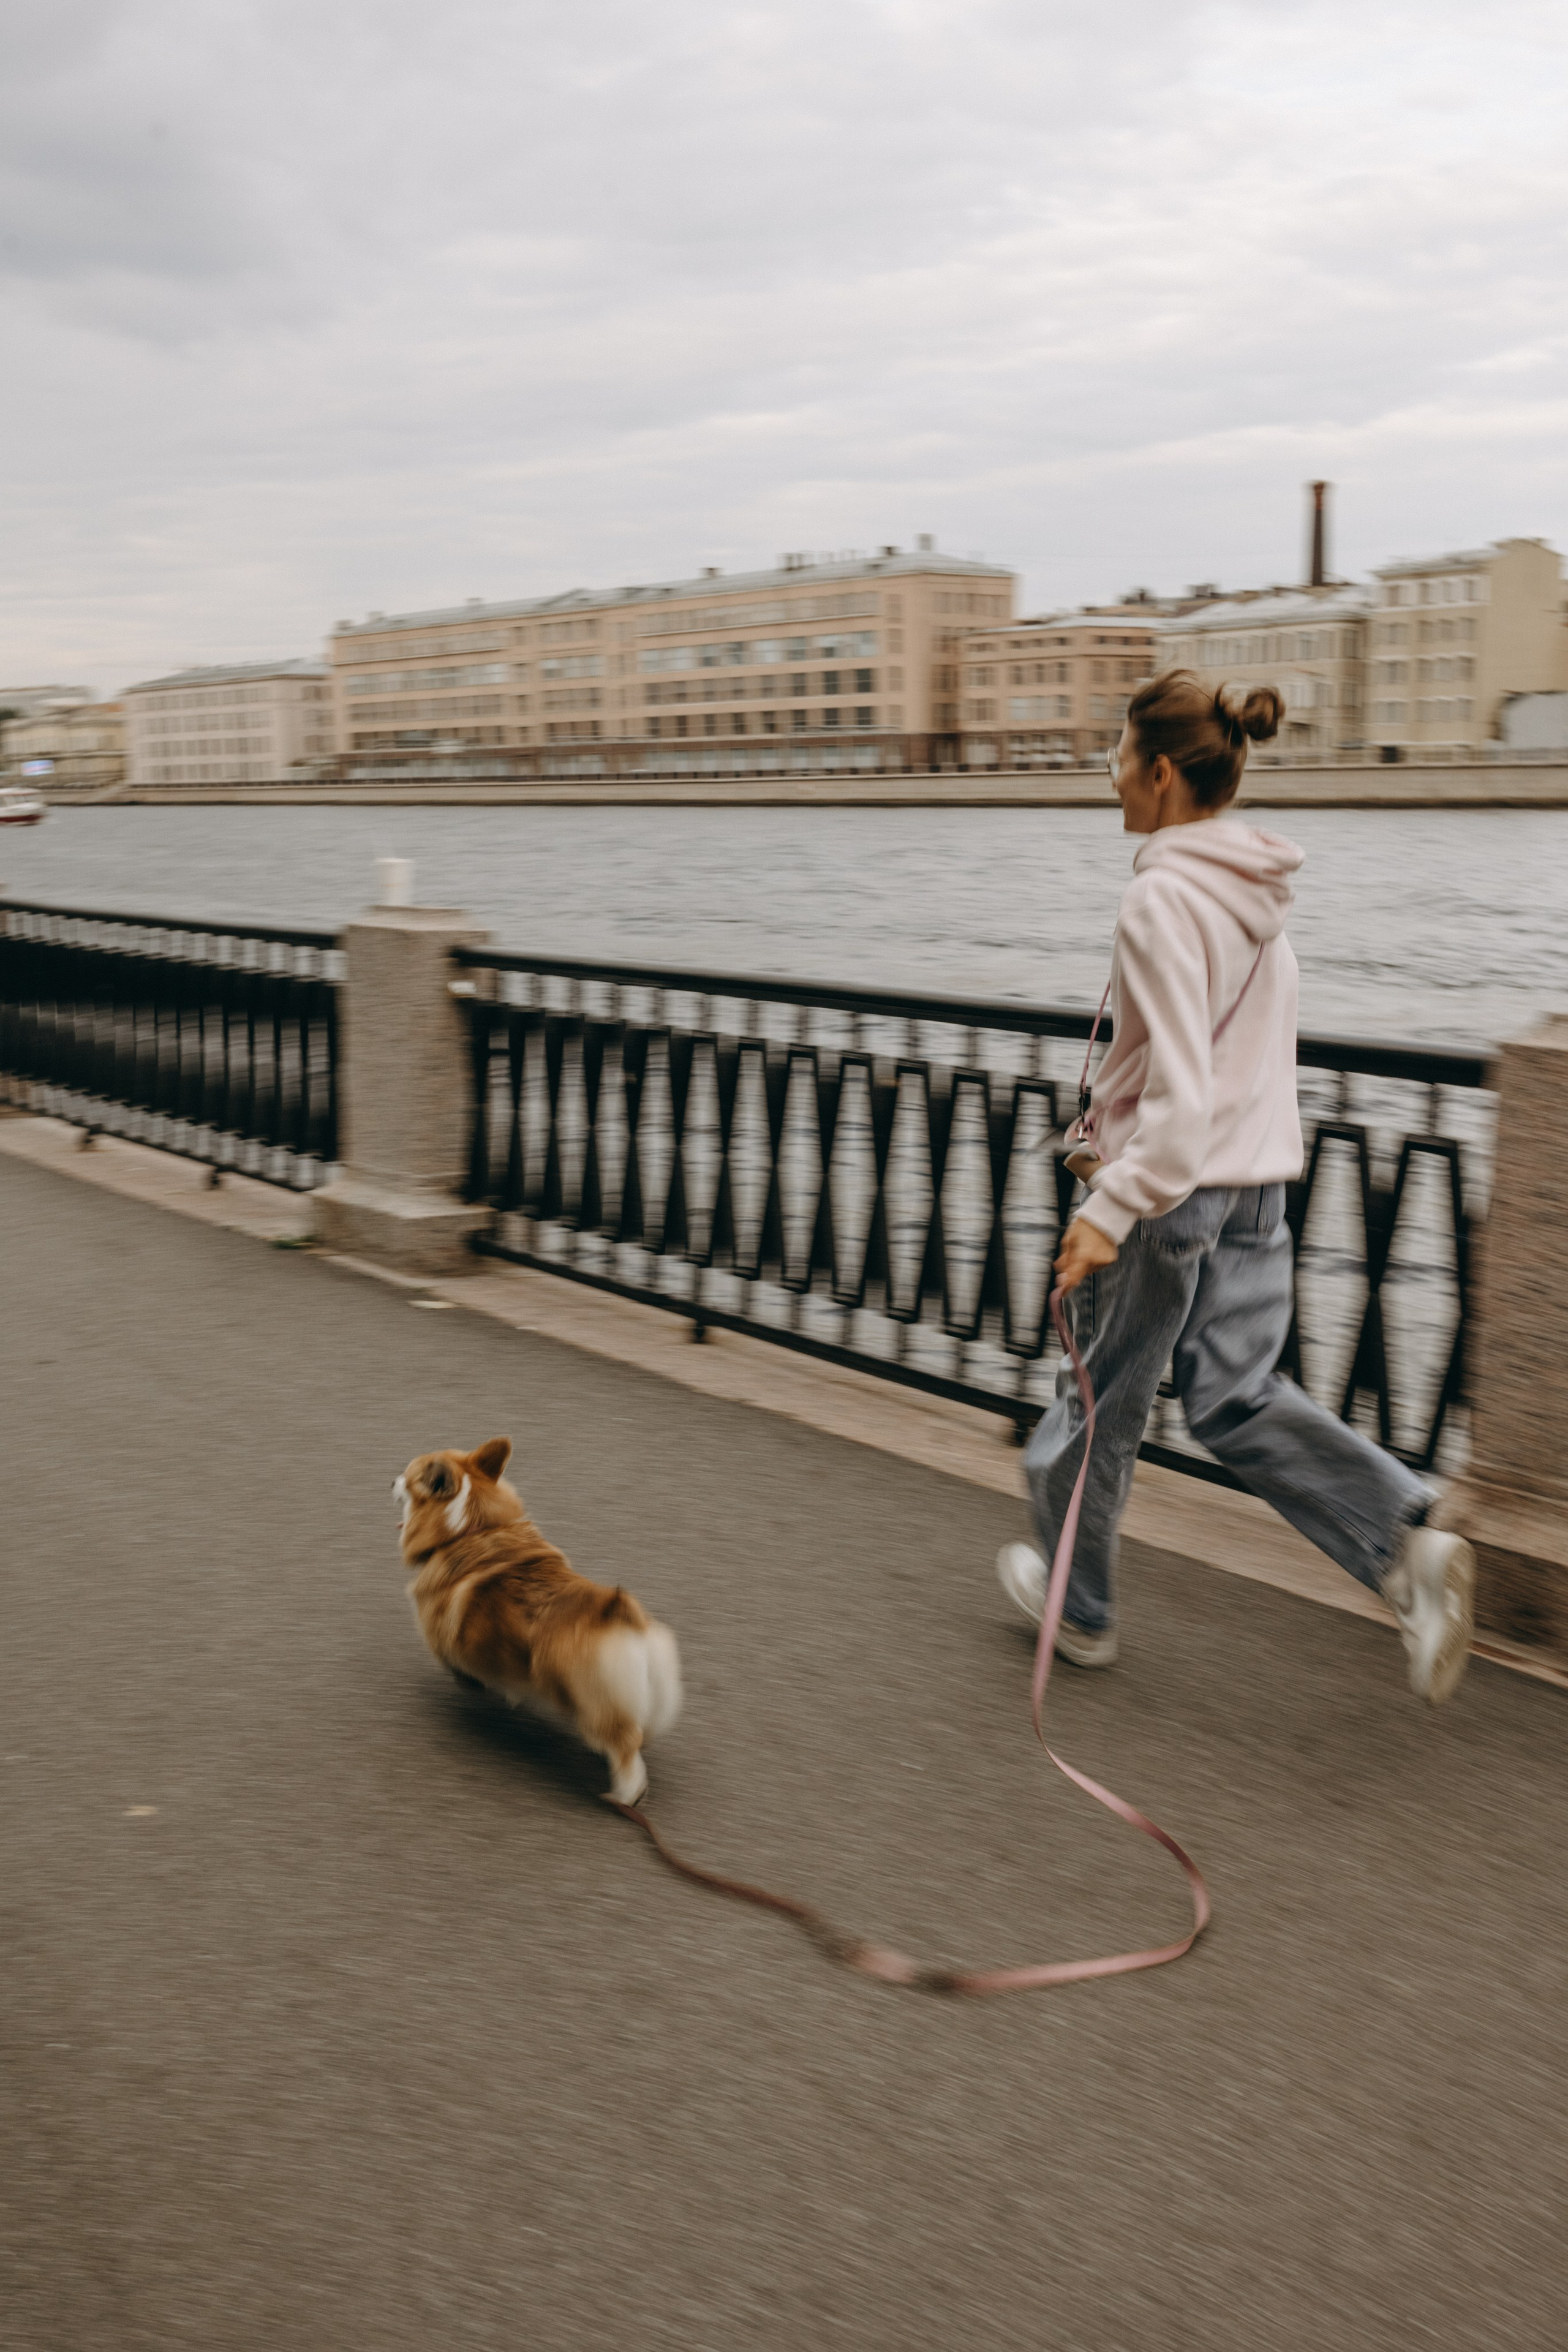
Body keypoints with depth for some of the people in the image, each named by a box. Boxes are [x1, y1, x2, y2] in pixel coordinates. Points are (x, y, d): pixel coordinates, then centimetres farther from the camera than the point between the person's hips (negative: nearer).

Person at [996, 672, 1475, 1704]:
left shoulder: (1164, 899, -19)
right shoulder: (1256, 892, 7)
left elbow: (1181, 1087, -25)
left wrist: (1111, 1208, -25)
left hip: (1171, 1188, -8)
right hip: (1258, 1183, 8)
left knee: (1104, 1399, 11)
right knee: (1238, 1398, 15)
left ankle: (1080, 1608, 29)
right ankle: (1409, 1546, -1)